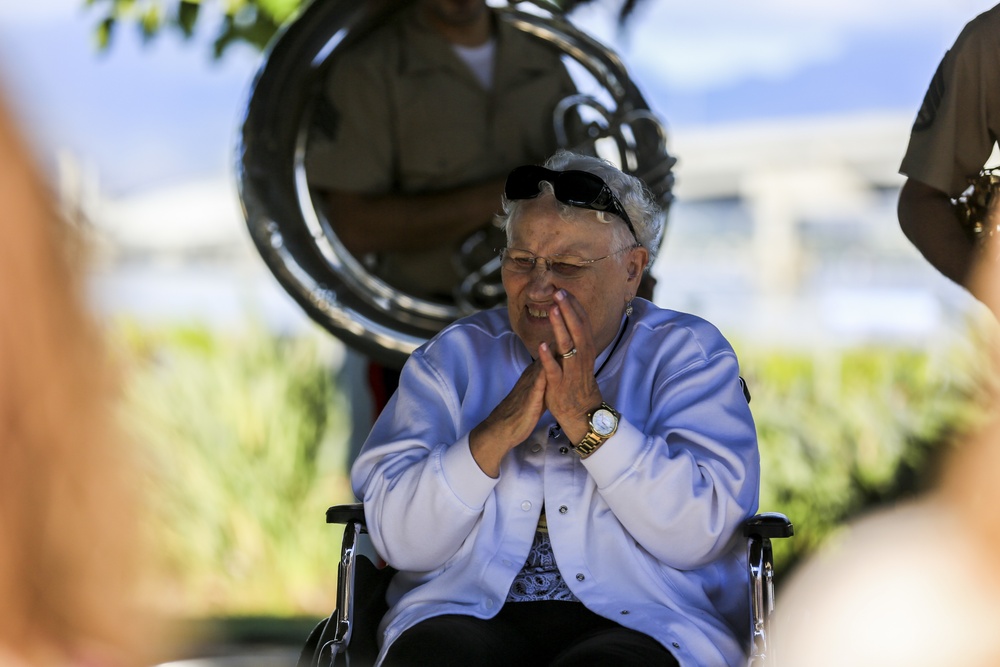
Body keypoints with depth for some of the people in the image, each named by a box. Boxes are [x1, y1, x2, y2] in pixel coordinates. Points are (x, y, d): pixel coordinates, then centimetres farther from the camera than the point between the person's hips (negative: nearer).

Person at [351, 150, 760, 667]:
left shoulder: (688, 353, 7)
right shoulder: (454, 357, 12)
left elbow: (695, 535, -8)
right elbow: (400, 542, 0)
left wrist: (590, 419, -13)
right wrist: (497, 433, -12)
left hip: (637, 625, -2)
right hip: (468, 616, 2)